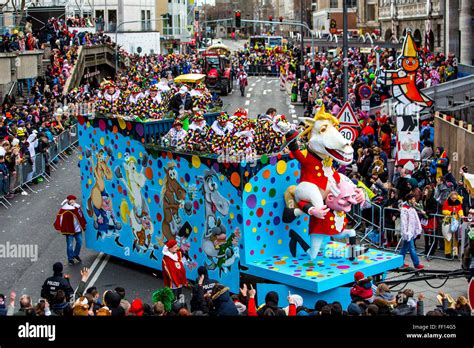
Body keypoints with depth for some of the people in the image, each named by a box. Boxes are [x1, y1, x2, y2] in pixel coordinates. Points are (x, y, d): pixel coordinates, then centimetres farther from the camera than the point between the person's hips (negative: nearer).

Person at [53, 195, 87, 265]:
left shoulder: (77, 207, 3)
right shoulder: (64, 209, -15)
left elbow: (81, 217, 15)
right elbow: (59, 218, -17)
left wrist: (84, 225, 21)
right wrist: (59, 228, -21)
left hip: (78, 229, 5)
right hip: (69, 230, -5)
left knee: (79, 242, 12)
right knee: (70, 245, 2)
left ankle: (76, 255, 34)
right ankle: (70, 259, 17)